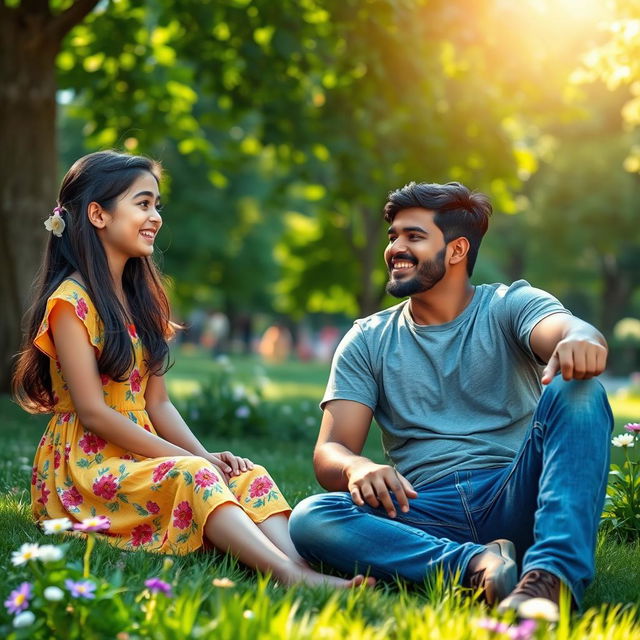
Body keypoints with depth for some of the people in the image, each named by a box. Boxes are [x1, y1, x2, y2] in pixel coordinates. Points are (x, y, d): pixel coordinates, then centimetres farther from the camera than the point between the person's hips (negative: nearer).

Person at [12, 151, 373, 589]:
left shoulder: (141, 299, 16)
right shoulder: (71, 301, -9)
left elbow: (158, 404, 11)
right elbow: (92, 412, -16)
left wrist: (206, 456, -7)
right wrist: (190, 459, -17)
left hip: (139, 456, 7)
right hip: (84, 467, -7)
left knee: (250, 477, -20)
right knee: (191, 475, -35)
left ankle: (307, 570, -46)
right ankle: (292, 577, -53)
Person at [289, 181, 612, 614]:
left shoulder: (509, 306, 7)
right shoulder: (368, 341, 13)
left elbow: (566, 328, -17)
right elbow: (330, 451, 5)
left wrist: (580, 339, -44)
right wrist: (356, 468, -22)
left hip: (514, 498, -1)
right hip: (427, 515, 2)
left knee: (575, 391, -26)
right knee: (310, 519, -25)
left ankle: (553, 574, -41)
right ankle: (476, 563, -32)